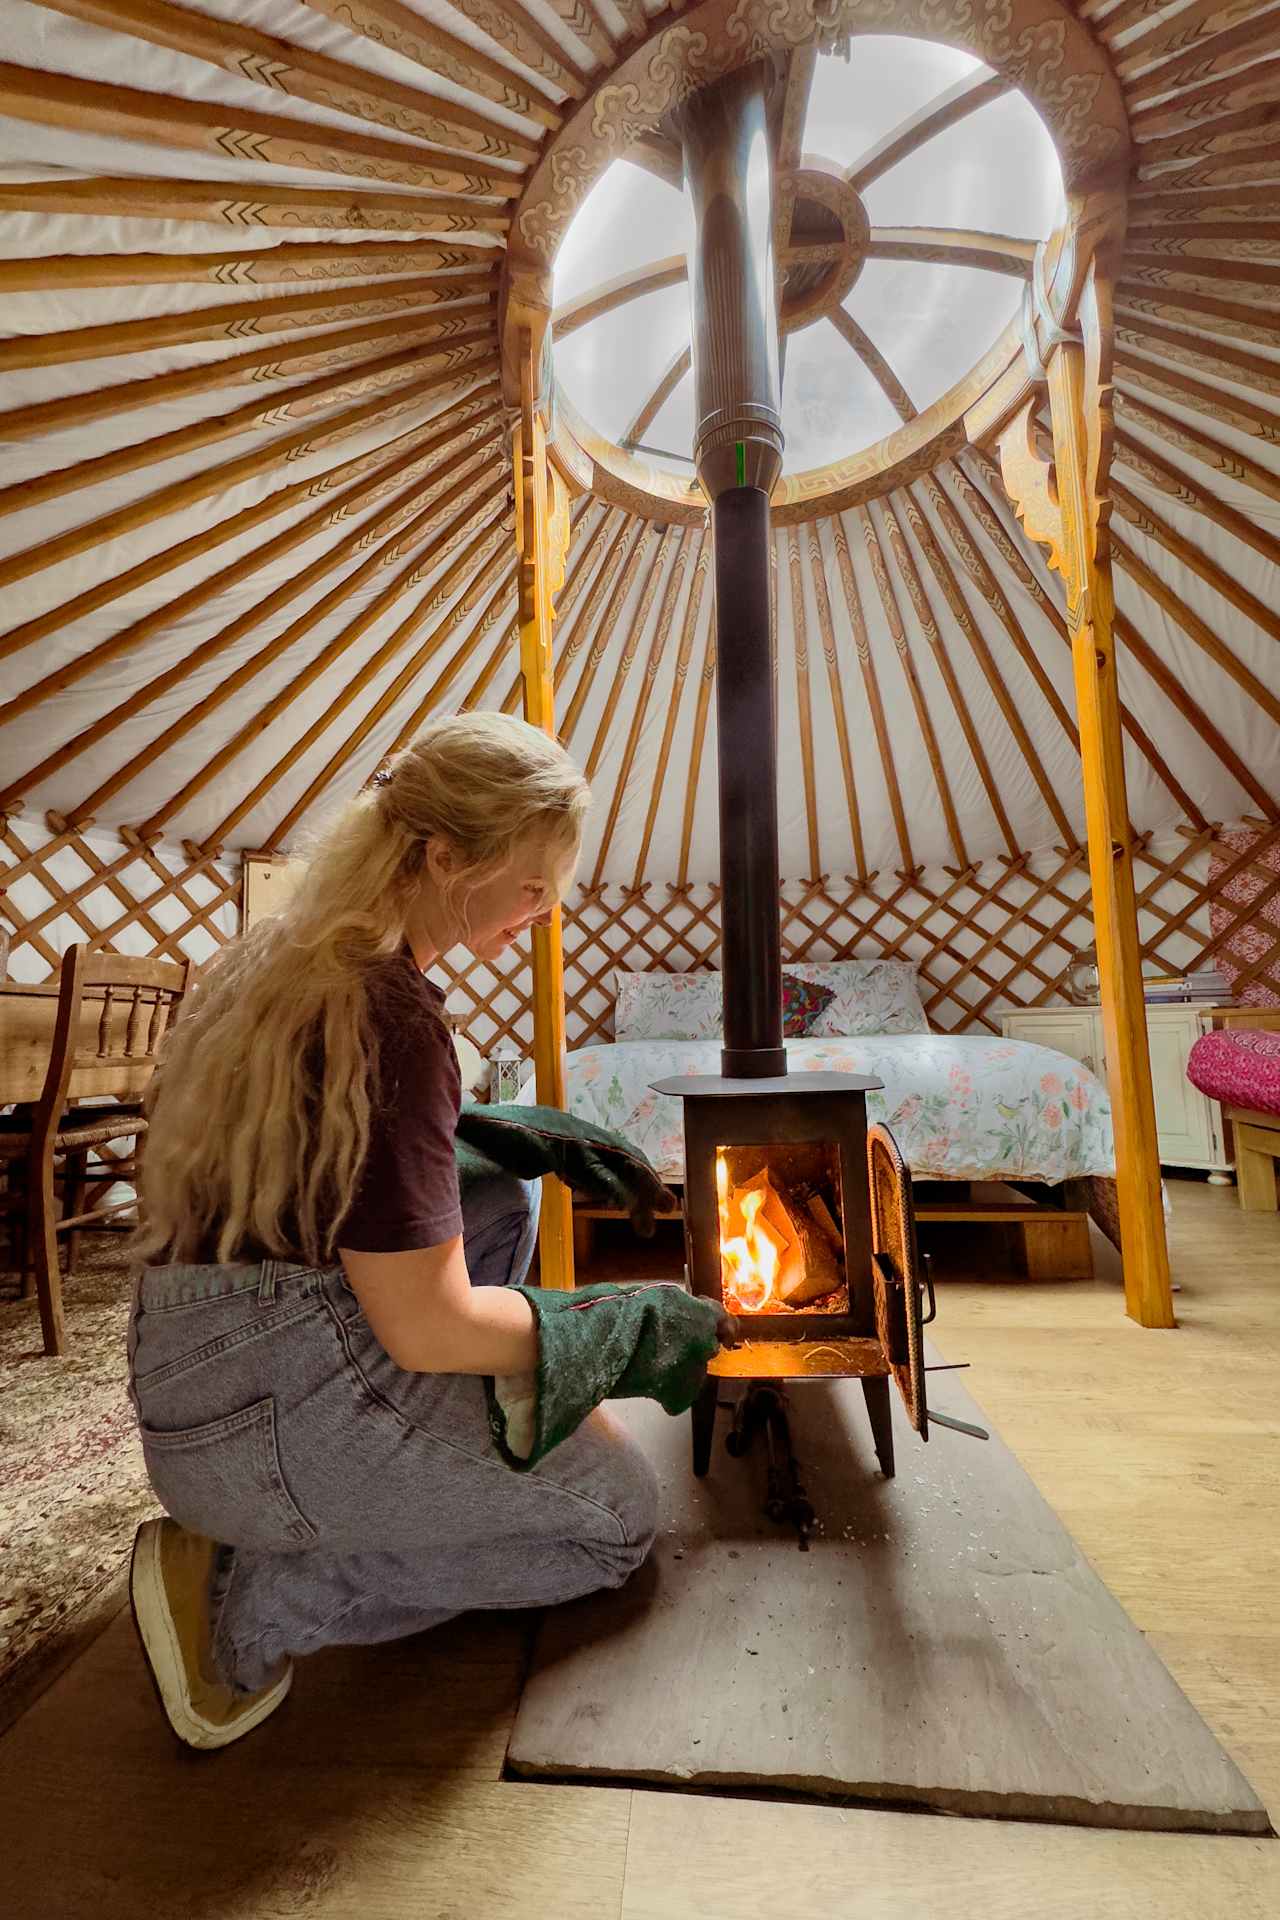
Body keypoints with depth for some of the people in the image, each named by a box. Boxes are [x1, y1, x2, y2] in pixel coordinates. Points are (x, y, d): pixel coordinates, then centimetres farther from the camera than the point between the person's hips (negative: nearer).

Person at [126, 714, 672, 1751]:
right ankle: (247, 1598, 3)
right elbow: (428, 1325, -21)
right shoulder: (393, 1011, -24)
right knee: (623, 1517, 9)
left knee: (509, 1194, 19)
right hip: (299, 1395, -8)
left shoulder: (279, 953, 5)